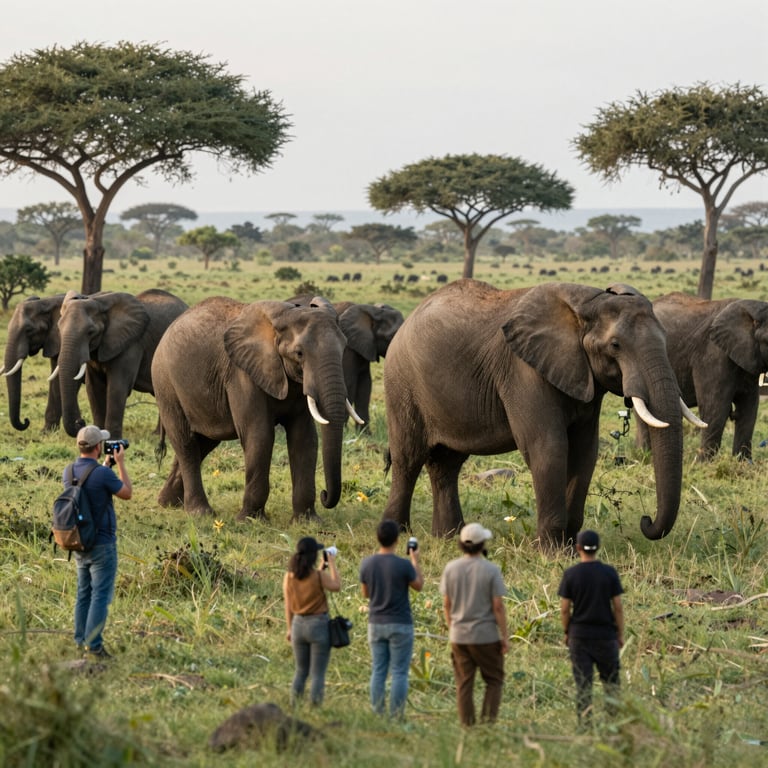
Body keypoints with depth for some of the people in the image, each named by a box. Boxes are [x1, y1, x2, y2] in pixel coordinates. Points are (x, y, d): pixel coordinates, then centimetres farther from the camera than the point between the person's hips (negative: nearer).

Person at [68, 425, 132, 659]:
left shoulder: (69, 472, 0)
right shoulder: (102, 474, -21)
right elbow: (127, 493, -6)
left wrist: (106, 465, 18)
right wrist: (120, 463, 1)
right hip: (102, 544, -7)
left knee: (83, 593, 16)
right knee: (101, 595, -3)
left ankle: (81, 640, 20)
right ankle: (93, 644, -6)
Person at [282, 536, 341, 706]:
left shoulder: (289, 576, -3)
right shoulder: (320, 576, -16)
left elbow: (288, 605, 4)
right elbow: (336, 586, 2)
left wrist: (289, 628, 13)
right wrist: (331, 563, 6)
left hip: (298, 624, 4)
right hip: (319, 624, -4)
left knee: (301, 671, 18)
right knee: (317, 674, 3)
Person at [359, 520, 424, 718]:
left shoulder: (366, 564, -4)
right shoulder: (404, 565, -16)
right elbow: (419, 586, 1)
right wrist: (415, 561, 12)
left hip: (376, 624, 4)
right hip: (400, 625, -4)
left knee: (378, 672, 10)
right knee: (399, 673, 1)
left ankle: (378, 715, 10)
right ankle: (396, 716, 0)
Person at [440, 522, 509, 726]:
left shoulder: (451, 568, -1)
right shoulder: (491, 570, -12)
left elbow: (446, 604, 4)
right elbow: (498, 606, -11)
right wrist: (505, 636, -4)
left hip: (459, 635, 3)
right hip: (486, 636, -3)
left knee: (464, 684, 10)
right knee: (494, 680, 10)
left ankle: (467, 724, 10)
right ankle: (489, 719, -2)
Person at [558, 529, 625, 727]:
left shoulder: (570, 574, -5)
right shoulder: (609, 572, -5)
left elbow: (565, 609, -4)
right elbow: (618, 607, -3)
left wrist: (566, 632, 10)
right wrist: (620, 634, 6)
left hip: (579, 635, 0)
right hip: (606, 635, 0)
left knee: (583, 683, 3)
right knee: (611, 680, 13)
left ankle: (584, 723, 1)